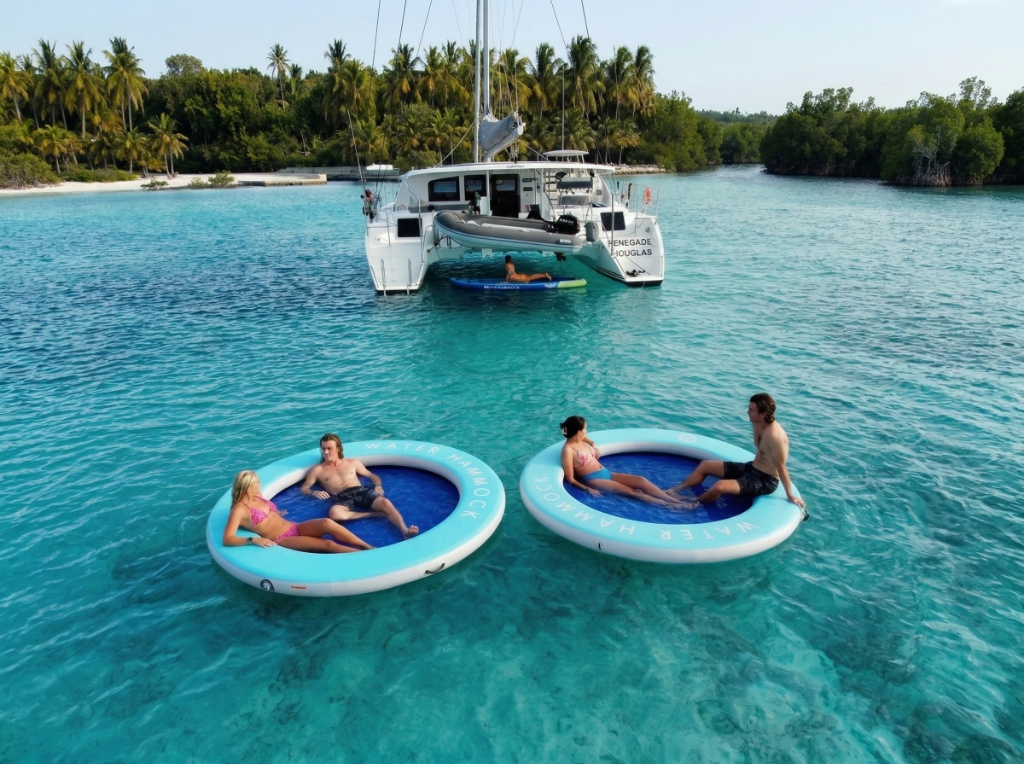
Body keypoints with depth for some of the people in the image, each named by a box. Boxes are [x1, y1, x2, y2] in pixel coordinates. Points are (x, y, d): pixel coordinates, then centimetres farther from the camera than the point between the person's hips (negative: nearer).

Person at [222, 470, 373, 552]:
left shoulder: (257, 495, 14)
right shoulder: (239, 510, -9)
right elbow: (227, 540, -20)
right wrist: (253, 540, -32)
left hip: (295, 528, 7)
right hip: (283, 540, -7)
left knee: (327, 523, -24)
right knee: (328, 544, -25)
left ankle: (368, 547, -24)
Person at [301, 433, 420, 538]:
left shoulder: (353, 462, 23)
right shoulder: (317, 469, 17)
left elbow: (372, 475, 26)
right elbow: (304, 488, 16)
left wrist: (378, 486, 3)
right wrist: (314, 493, -7)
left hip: (362, 492, 2)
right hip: (343, 499, -2)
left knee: (386, 502, -32)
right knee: (334, 513, -41)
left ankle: (405, 531, -48)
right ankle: (373, 513, -29)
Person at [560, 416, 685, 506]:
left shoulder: (580, 440, 9)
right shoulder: (568, 450, -16)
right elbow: (571, 479, -16)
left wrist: (593, 445, 17)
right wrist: (587, 489, -23)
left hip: (607, 474, 9)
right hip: (594, 480, -9)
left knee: (641, 480, -8)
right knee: (631, 491, -20)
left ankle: (676, 501, -10)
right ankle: (666, 505, -16)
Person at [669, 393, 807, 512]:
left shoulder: (774, 436, -30)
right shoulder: (758, 423, -3)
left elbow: (781, 468, -24)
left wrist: (790, 496, -17)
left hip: (766, 481, -10)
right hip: (751, 468, 10)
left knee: (720, 486, -30)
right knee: (705, 465, 8)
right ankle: (675, 490, 13)